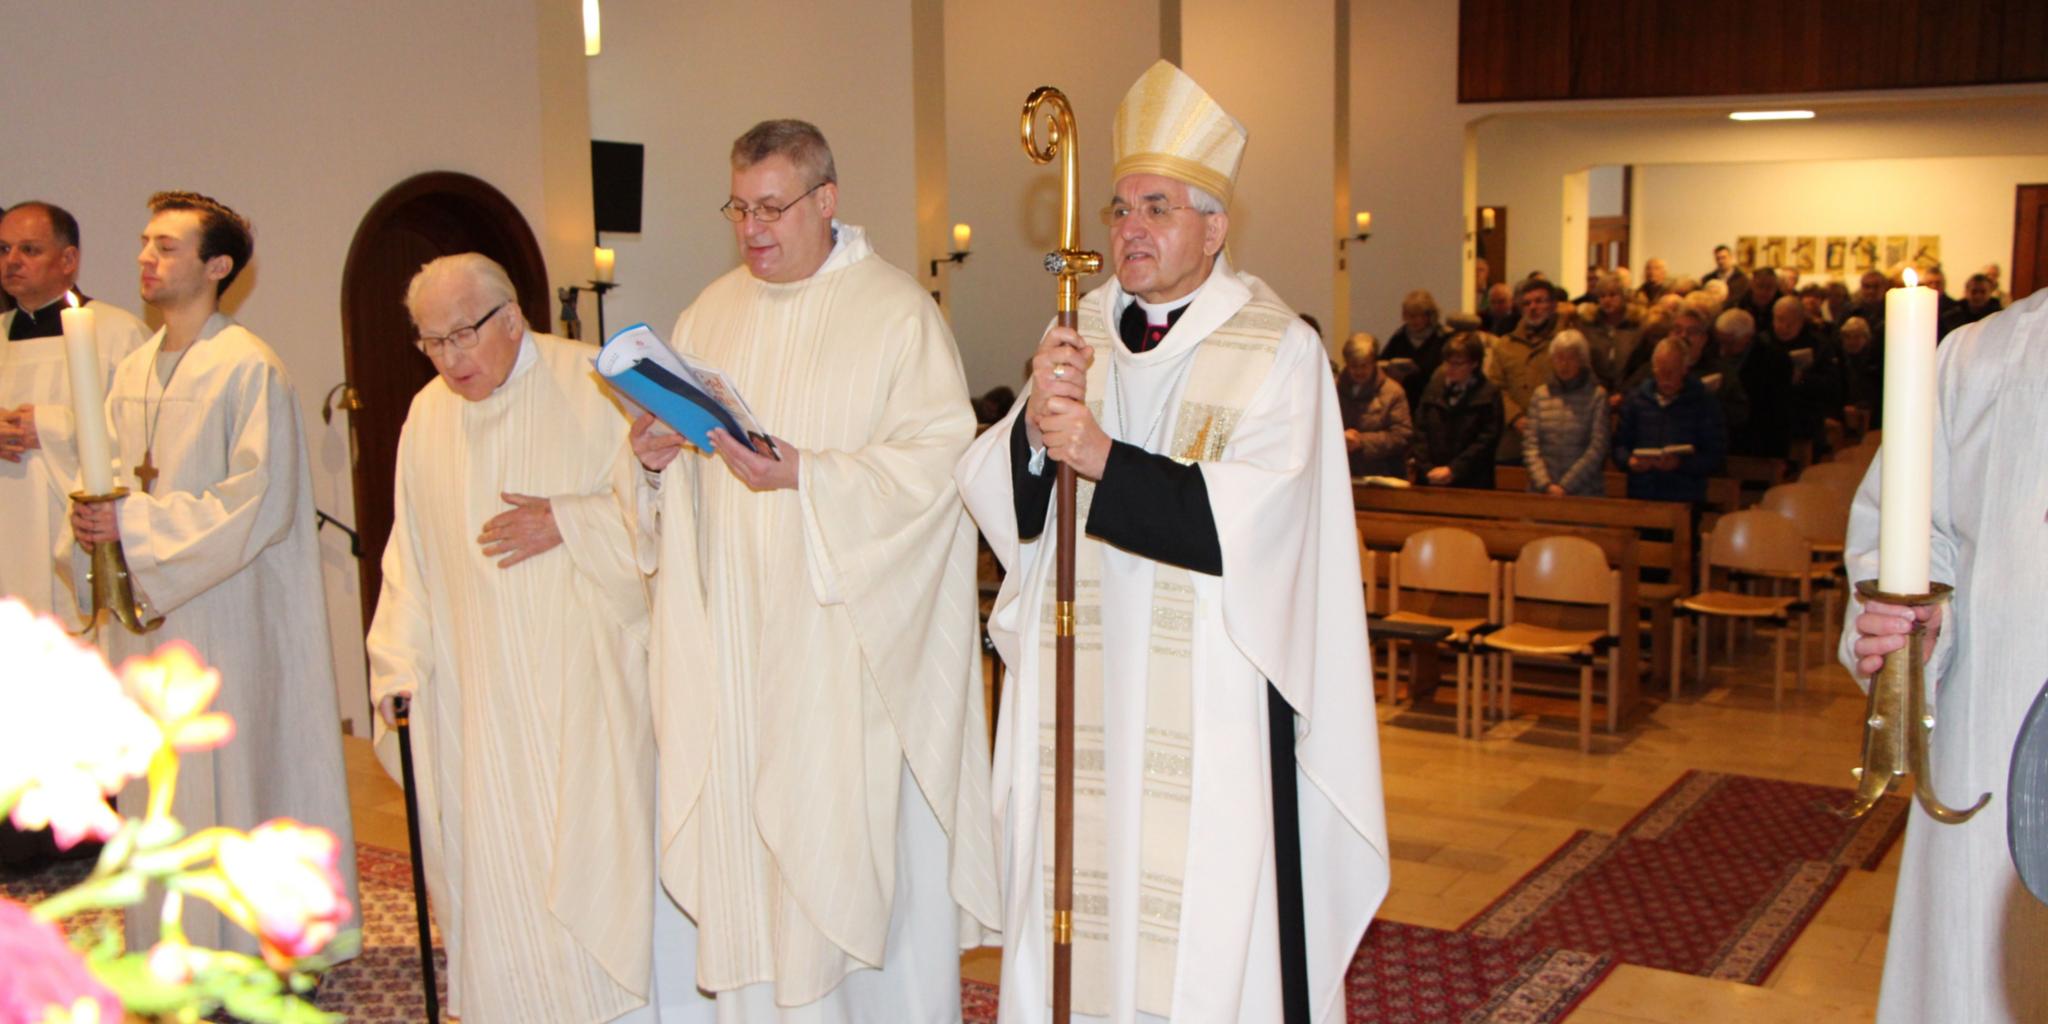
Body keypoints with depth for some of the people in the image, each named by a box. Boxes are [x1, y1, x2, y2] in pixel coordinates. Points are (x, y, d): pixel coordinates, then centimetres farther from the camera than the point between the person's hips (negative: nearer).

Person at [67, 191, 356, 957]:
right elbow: (113, 480, 18)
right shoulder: (132, 371, 13)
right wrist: (93, 523, -5)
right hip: (143, 615, 7)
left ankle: (244, 948, 10)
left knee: (226, 779, -2)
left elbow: (261, 500, -16)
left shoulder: (249, 367, -10)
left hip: (223, 615, -7)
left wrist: (135, 524, -19)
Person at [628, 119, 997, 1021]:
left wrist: (807, 476, -24)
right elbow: (677, 484, 17)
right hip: (735, 638, 5)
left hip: (849, 636, -5)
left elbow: (939, 457, -15)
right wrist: (657, 458, -6)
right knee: (749, 838, 9)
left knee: (862, 841, 2)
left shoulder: (896, 312, -5)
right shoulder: (710, 315, 12)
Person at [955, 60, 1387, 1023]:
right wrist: (1035, 423, -19)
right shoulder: (1079, 336, 9)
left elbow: (1248, 518, -18)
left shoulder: (1277, 350, -5)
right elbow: (990, 491, 1)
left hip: (1212, 704, -4)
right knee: (1084, 901, 10)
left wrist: (1101, 457, -24)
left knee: (1202, 915, 2)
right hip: (1087, 689, 4)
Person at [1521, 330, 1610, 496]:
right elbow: (1530, 445, 2)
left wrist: (1565, 486, -11)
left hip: (1584, 493, -2)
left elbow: (1597, 449, -6)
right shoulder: (1540, 394, 7)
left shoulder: (1597, 395, 0)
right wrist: (1546, 485, -10)